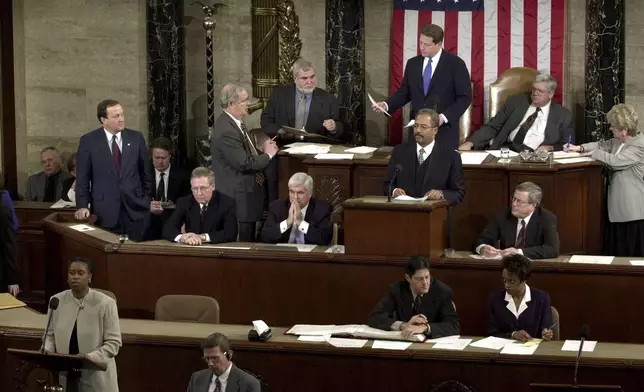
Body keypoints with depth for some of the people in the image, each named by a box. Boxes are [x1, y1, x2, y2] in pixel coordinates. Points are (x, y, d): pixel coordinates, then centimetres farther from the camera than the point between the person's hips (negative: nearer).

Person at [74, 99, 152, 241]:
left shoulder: (136, 138, 5)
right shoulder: (88, 141, -1)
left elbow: (145, 172, 12)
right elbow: (82, 178, 0)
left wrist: (146, 200, 12)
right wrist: (82, 206, -7)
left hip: (135, 209, 2)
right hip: (105, 210, -2)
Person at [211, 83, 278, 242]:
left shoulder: (235, 123, 10)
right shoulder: (226, 131, -22)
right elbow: (244, 163, -26)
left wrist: (262, 150, 2)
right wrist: (267, 154, -12)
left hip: (248, 193, 10)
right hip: (239, 198, -10)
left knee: (249, 243, 17)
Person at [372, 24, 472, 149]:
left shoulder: (455, 64, -5)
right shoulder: (412, 64, 9)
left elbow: (465, 97, -6)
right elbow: (405, 92, 15)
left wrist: (444, 117, -17)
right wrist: (387, 105, -3)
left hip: (444, 132, -4)